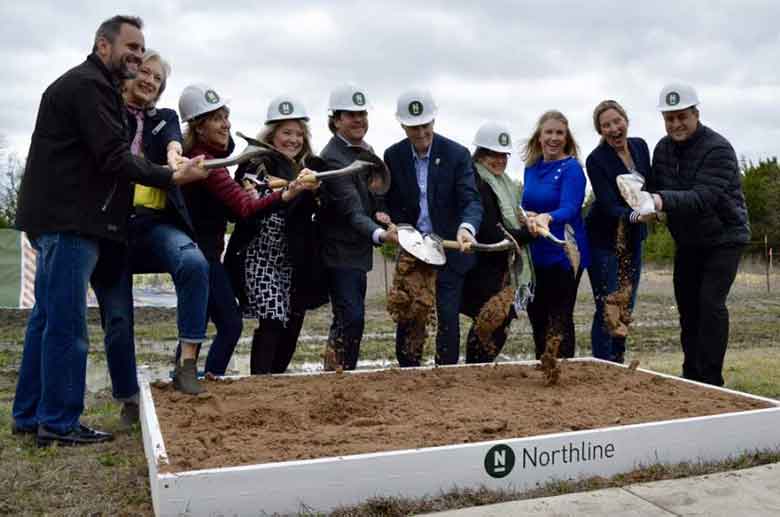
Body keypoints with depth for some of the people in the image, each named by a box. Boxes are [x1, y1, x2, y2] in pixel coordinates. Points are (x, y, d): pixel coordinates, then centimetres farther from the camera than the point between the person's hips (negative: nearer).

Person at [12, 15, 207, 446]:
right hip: (68, 221, -11)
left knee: (47, 318, 13)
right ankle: (59, 422, 4)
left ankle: (29, 414, 22)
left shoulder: (86, 84, 23)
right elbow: (114, 157, -18)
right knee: (67, 324, -5)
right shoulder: (90, 85, -10)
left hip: (60, 219, 11)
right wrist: (172, 177, -15)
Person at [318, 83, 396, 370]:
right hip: (340, 250, -9)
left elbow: (375, 196, 20)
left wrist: (381, 213, -2)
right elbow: (352, 212, -28)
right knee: (350, 318, -12)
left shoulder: (366, 150, 9)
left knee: (352, 318, 15)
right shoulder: (333, 158, -18)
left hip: (359, 248, 9)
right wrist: (380, 234, -45)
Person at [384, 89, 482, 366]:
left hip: (450, 250, -2)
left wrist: (466, 228, -39)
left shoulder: (457, 154, -10)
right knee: (407, 320, 6)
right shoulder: (393, 156, -1)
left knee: (448, 320, 0)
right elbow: (391, 203, 6)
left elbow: (471, 200, -18)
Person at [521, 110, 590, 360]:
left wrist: (546, 218, -46)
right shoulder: (532, 167, 7)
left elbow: (569, 209, -25)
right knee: (537, 318, 15)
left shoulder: (572, 168, -12)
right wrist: (527, 217, -10)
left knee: (560, 321, 0)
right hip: (535, 255, 7)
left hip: (563, 255, -7)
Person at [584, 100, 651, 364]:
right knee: (607, 309, -5)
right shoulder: (596, 160, -17)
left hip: (633, 239, 6)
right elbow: (609, 206, -23)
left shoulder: (640, 146, 1)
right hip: (605, 240, -6)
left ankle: (618, 363, 23)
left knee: (627, 307, 11)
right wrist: (635, 215, -41)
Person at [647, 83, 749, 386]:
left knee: (711, 303, -16)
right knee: (687, 306, 9)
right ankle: (692, 375, 22)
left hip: (724, 239, -6)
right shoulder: (663, 148, 0)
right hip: (687, 241, 6)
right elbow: (656, 189, 3)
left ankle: (711, 381, -6)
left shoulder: (718, 149, -21)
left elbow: (704, 197, -34)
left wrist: (664, 200, -50)